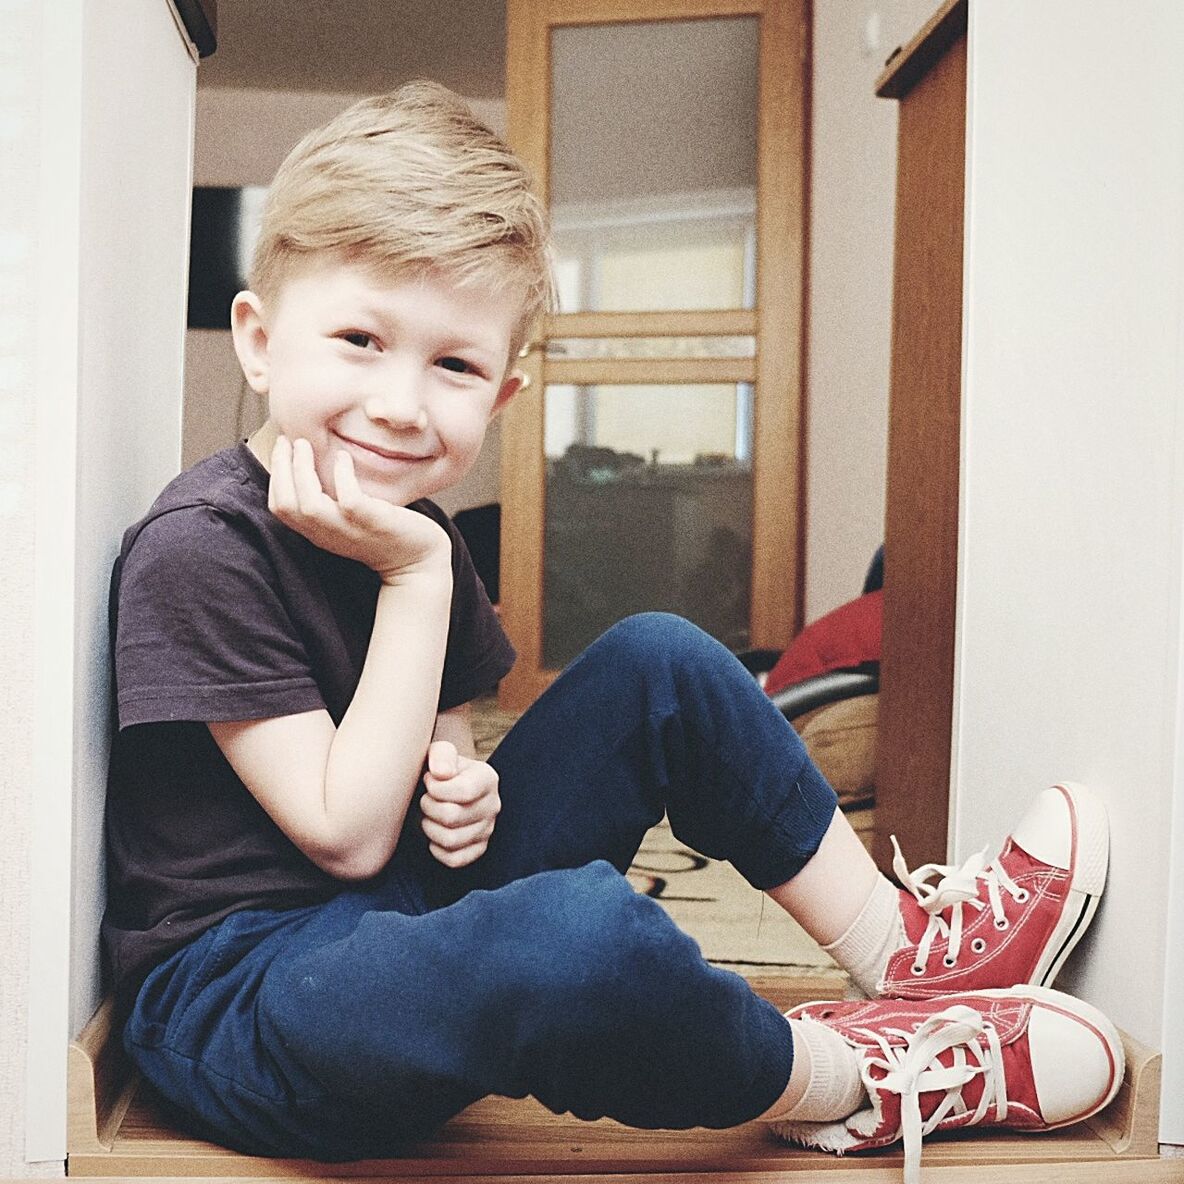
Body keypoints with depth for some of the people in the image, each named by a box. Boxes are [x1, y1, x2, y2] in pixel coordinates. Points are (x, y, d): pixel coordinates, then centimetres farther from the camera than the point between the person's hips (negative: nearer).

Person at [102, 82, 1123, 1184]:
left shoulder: (405, 531, 5)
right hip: (237, 998, -8)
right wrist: (414, 580, -22)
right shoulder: (198, 548, -20)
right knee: (581, 929, -39)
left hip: (410, 912, 9)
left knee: (657, 662, 6)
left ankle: (902, 946, 6)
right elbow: (346, 835, -20)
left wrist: (461, 785, -5)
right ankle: (847, 1082, -9)